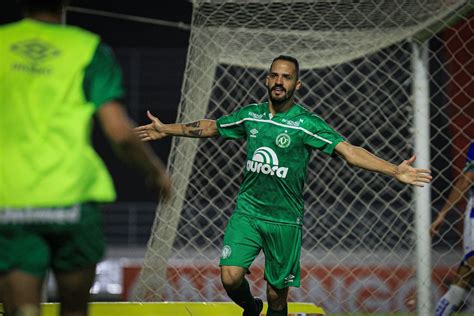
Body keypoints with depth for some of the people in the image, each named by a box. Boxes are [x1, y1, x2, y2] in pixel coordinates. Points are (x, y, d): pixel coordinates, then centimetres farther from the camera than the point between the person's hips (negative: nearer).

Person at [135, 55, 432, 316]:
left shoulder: (307, 123, -10)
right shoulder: (251, 115, 3)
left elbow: (348, 150, -18)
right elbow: (210, 126, 20)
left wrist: (395, 170, -31)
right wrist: (165, 130, 23)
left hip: (285, 220, -2)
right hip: (247, 210, 2)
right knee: (231, 277, -15)